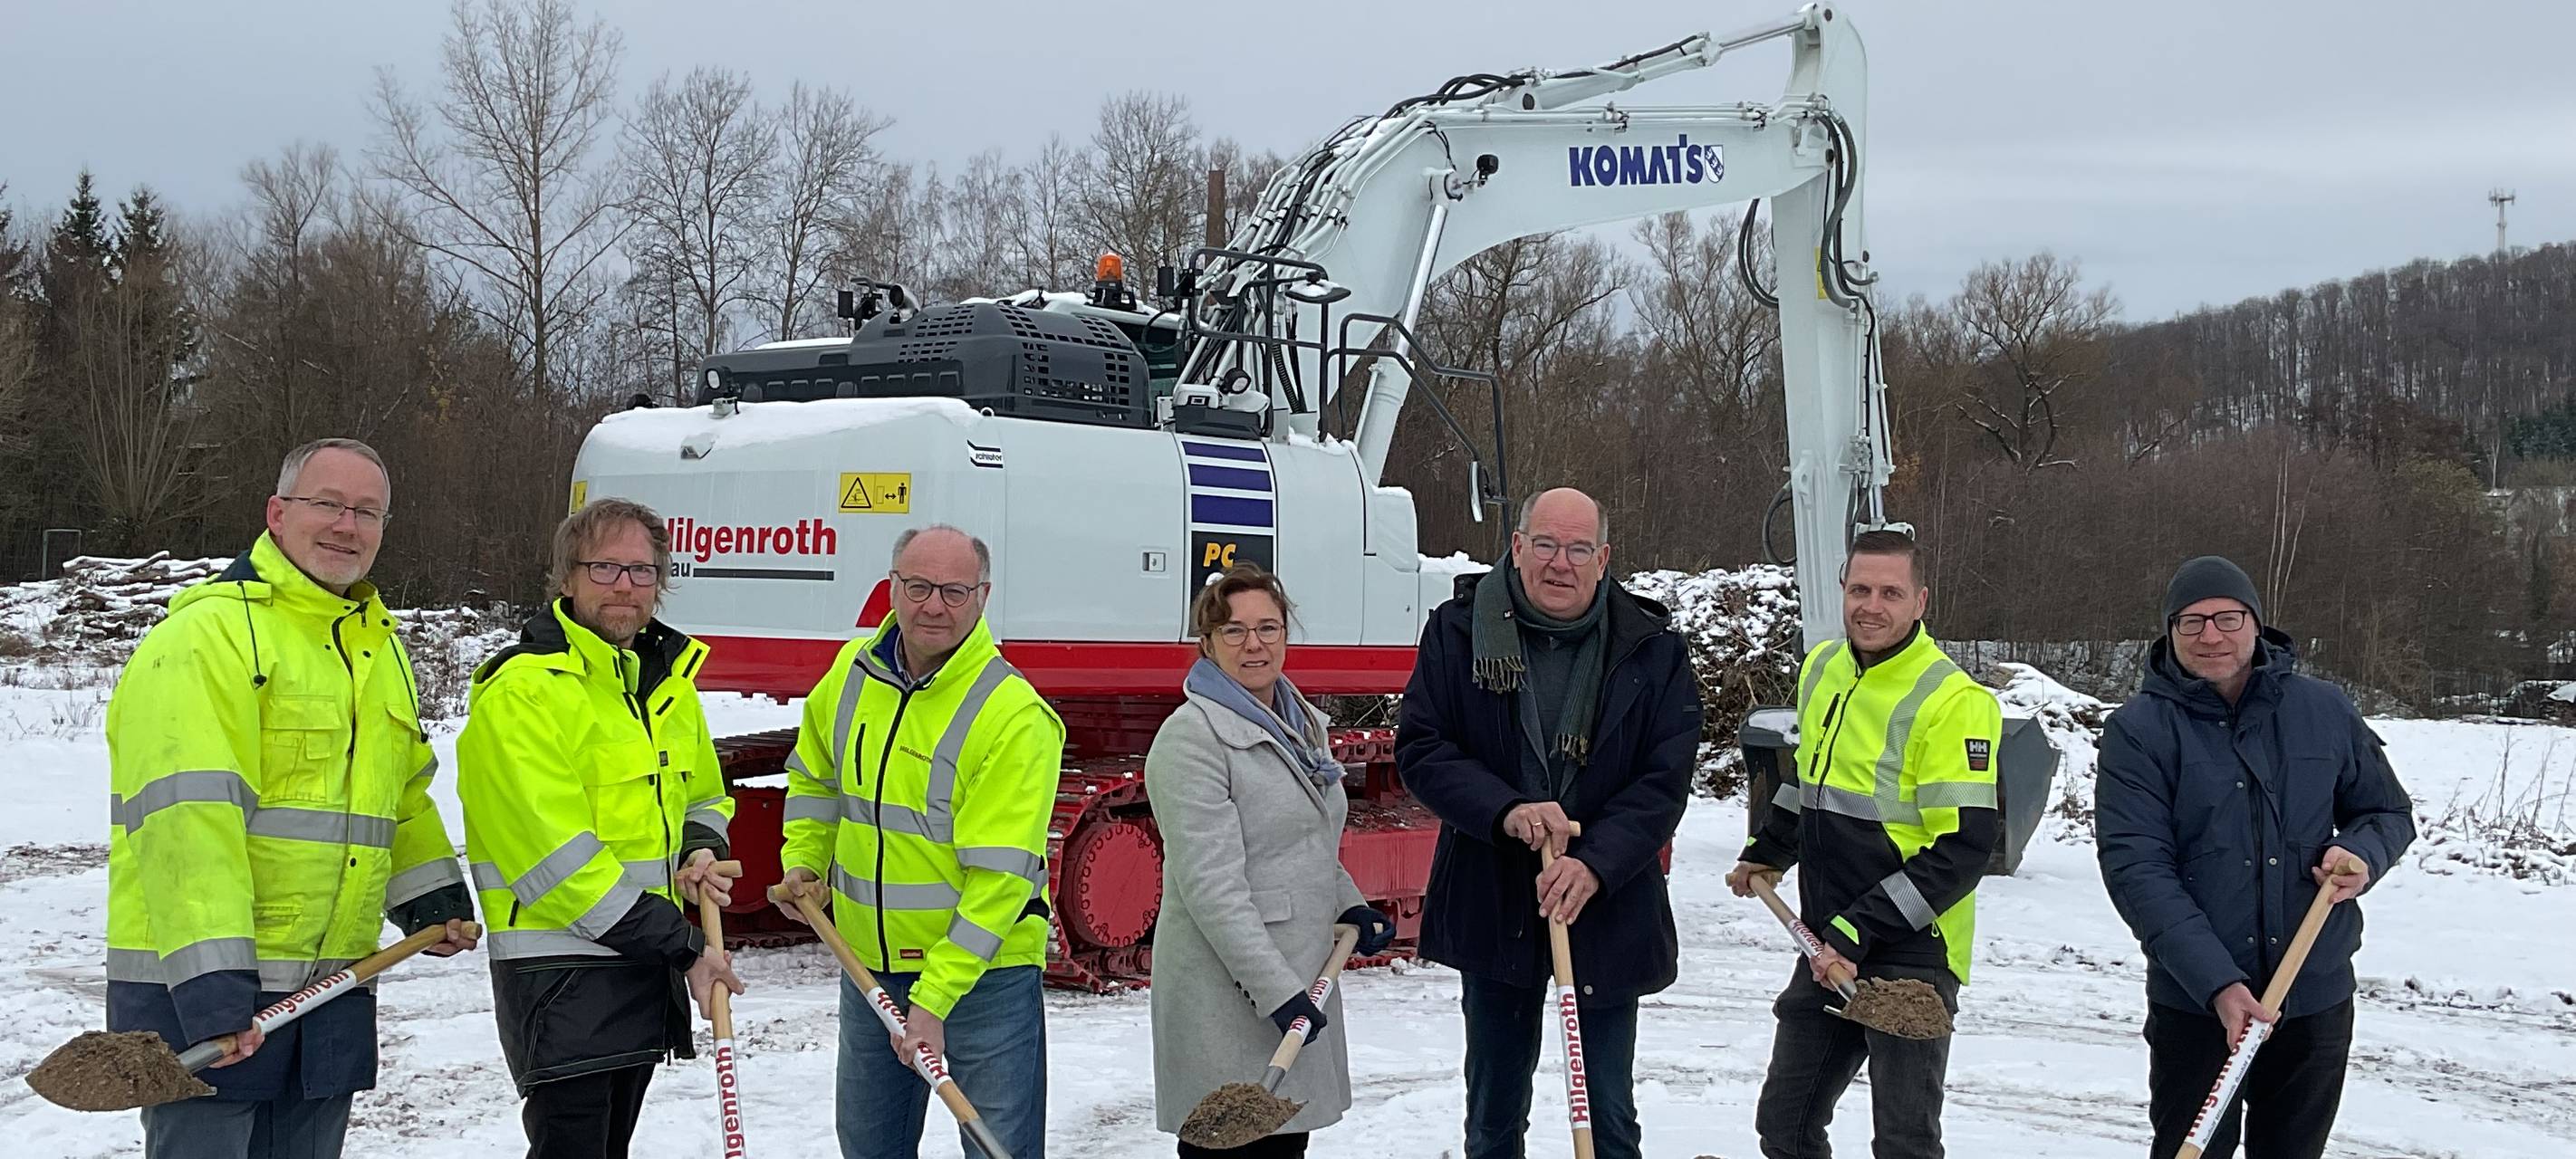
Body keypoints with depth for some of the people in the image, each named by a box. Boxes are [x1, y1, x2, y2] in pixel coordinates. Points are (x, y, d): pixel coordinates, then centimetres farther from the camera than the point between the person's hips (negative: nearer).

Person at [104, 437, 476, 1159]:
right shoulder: (211, 632, -12)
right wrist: (210, 984, -27)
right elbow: (186, 814, -21)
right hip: (199, 991, -8)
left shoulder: (379, 643, 17)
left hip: (331, 991, 8)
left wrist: (431, 896, 17)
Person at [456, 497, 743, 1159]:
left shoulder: (667, 678, 12)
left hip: (647, 967, 8)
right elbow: (557, 854, -20)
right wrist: (682, 946, -17)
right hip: (559, 967, -8)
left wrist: (703, 850, 0)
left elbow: (703, 798, 25)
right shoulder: (524, 689, -14)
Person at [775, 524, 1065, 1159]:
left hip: (983, 969, -6)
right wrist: (803, 859, 7)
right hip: (869, 961, 6)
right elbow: (814, 776, 22)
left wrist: (934, 999, -24)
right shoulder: (851, 673, 0)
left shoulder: (1014, 715, -20)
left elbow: (1000, 875, -23)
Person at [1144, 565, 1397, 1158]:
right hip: (1226, 993, -8)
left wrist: (1349, 906, 7)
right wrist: (1274, 989, -24)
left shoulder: (1305, 724, 11)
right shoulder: (1192, 737, -15)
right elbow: (1212, 885, -21)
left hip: (1306, 976, 8)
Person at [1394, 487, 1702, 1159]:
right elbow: (1420, 747, -7)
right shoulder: (1458, 631, -4)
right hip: (1493, 902, 1)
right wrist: (1504, 810, -22)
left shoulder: (1653, 650, -5)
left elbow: (1666, 779, -8)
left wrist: (1596, 865, -22)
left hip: (1609, 907, 0)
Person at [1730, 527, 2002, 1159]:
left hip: (1911, 957, -7)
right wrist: (1767, 853, 14)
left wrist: (1859, 932, -21)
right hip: (1827, 949, 7)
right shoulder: (1821, 669, 7)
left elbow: (1963, 848, -19)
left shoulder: (1953, 701, -16)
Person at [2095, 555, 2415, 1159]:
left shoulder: (2324, 710, 2)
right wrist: (2216, 983, -23)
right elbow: (2135, 868, -14)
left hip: (2317, 999, 3)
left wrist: (2361, 854, -9)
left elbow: (2388, 811, 16)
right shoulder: (2139, 730, -8)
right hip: (2194, 1005, -2)